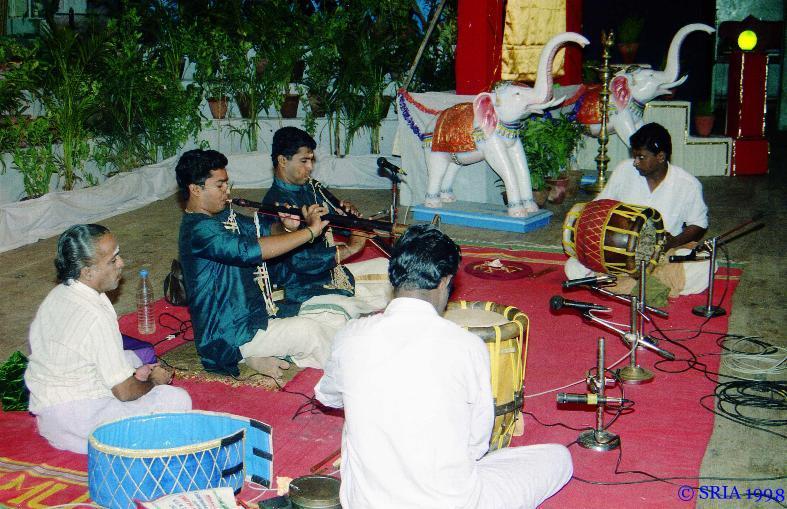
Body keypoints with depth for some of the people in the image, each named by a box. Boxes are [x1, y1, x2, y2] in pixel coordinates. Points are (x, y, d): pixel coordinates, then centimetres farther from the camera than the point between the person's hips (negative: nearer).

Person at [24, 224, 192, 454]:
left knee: (132, 358, 26)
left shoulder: (59, 294, 2)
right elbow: (125, 392, -21)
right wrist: (153, 381, 0)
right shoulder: (96, 317, -26)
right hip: (73, 418, -9)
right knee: (177, 400, -16)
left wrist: (134, 373, 8)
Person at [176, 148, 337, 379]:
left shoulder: (224, 217, 11)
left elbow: (266, 232, 13)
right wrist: (310, 231, -24)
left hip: (255, 314, 9)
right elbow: (251, 250, -32)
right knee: (308, 331, -22)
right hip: (228, 338, -9)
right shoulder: (198, 230, -20)